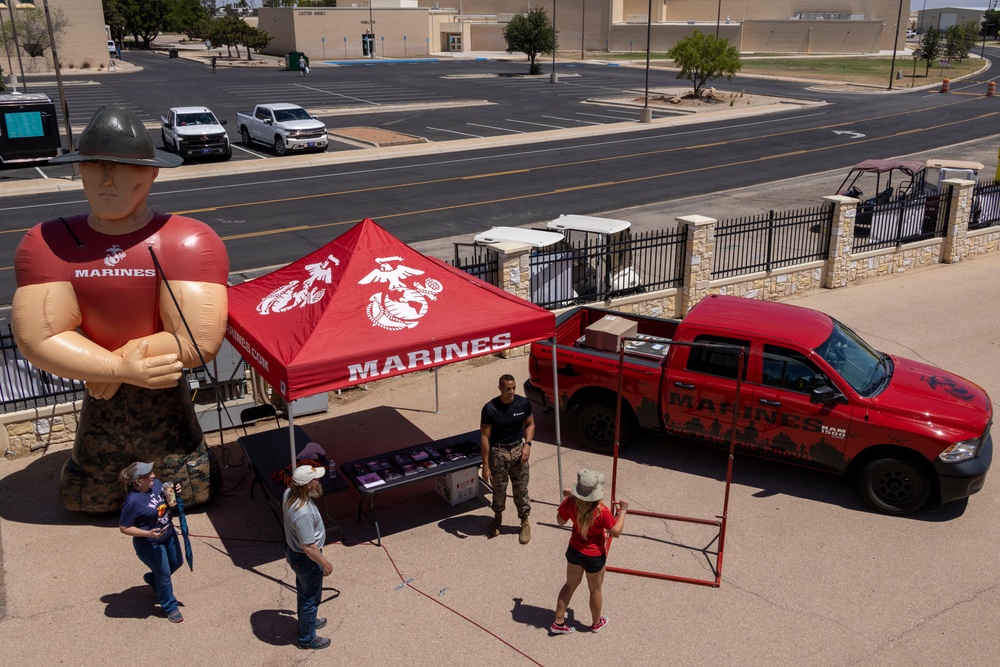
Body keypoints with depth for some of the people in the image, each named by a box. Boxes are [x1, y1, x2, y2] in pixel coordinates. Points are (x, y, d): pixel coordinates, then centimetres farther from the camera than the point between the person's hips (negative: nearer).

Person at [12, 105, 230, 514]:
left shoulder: (190, 241, -20)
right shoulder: (48, 244, -11)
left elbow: (199, 342, -27)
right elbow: (37, 338, -16)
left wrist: (105, 370, -19)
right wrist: (123, 370, -25)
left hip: (164, 402, -2)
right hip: (100, 401, 3)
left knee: (194, 492, 17)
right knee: (84, 500, 23)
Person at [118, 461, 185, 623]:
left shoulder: (156, 483, -11)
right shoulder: (132, 502, -31)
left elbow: (167, 502, 7)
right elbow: (124, 528, -21)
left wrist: (173, 493, -15)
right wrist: (148, 533, -29)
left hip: (169, 534, 7)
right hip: (150, 544, -7)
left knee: (177, 563, 27)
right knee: (164, 574, 11)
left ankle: (152, 578, 55)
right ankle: (170, 608, 34)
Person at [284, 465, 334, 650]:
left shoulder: (289, 493, -15)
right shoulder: (303, 513, -40)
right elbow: (308, 547, -30)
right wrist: (325, 563, -19)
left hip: (293, 551, 8)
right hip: (306, 560, -8)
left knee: (304, 592, 30)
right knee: (311, 598, 15)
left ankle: (307, 622, 53)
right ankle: (307, 639, 35)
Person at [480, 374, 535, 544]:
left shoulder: (523, 403, -10)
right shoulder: (490, 409, -20)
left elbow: (530, 424, 7)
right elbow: (484, 437, -13)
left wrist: (527, 444, -9)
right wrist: (485, 465, -12)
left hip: (518, 450, 2)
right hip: (498, 452, -2)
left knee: (521, 489, 10)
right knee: (499, 489, 15)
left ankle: (525, 523, 29)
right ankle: (498, 517, 41)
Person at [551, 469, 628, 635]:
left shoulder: (570, 502, -19)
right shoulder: (601, 511, -33)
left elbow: (560, 521, -1)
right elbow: (616, 532, -21)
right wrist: (623, 510, -13)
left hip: (574, 551, 4)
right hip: (594, 557, -4)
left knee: (570, 584, 25)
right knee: (595, 590, 21)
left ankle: (558, 622, 35)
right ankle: (597, 623, 45)